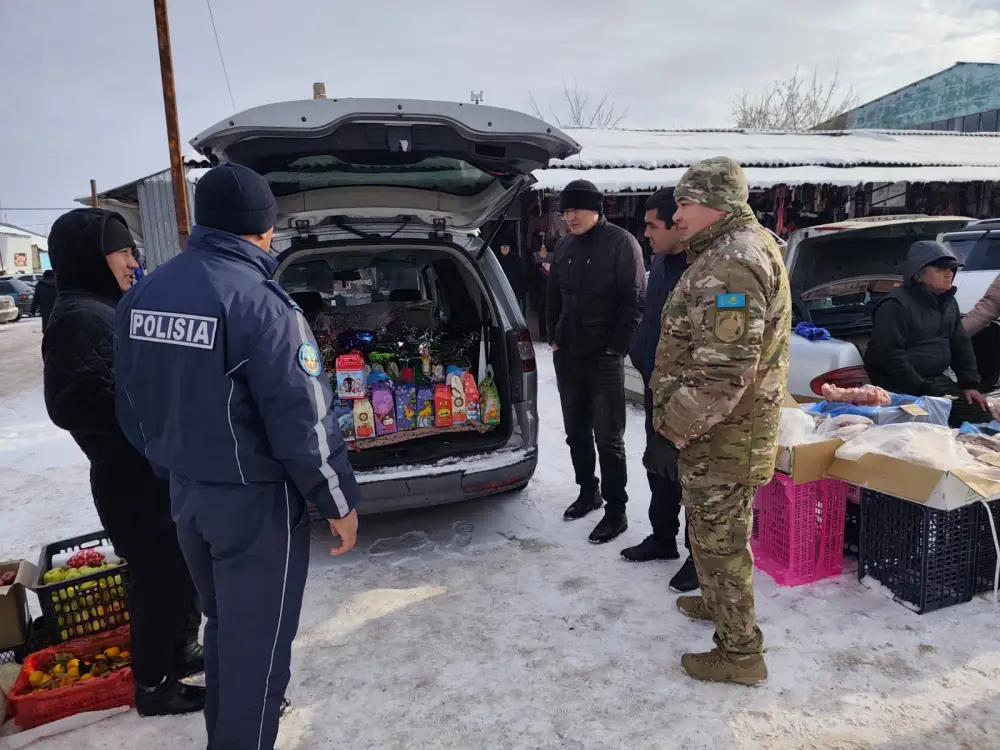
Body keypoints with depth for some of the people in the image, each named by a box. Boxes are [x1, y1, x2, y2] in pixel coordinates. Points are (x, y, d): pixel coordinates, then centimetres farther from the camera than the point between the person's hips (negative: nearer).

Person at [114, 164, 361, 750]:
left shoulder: (145, 293, 2)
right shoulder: (259, 302, -23)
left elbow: (133, 404, 11)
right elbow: (303, 419, -23)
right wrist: (339, 502, -10)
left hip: (185, 493, 9)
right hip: (255, 501, -8)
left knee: (223, 623, 28)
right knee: (256, 641, 9)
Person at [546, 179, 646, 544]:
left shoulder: (621, 243, -9)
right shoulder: (563, 247, 10)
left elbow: (634, 300, -12)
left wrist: (616, 347, -14)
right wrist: (554, 338, 12)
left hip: (604, 359, -6)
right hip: (567, 357, 7)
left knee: (608, 439, -1)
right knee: (576, 432, 16)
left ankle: (616, 511, 10)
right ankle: (588, 491, 34)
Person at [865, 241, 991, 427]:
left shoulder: (948, 302, 14)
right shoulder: (895, 305, -16)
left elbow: (961, 345, 19)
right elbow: (890, 355, -22)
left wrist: (970, 383, 8)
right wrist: (922, 391, -23)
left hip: (937, 380, 9)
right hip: (902, 387, -9)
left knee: (981, 417, 1)